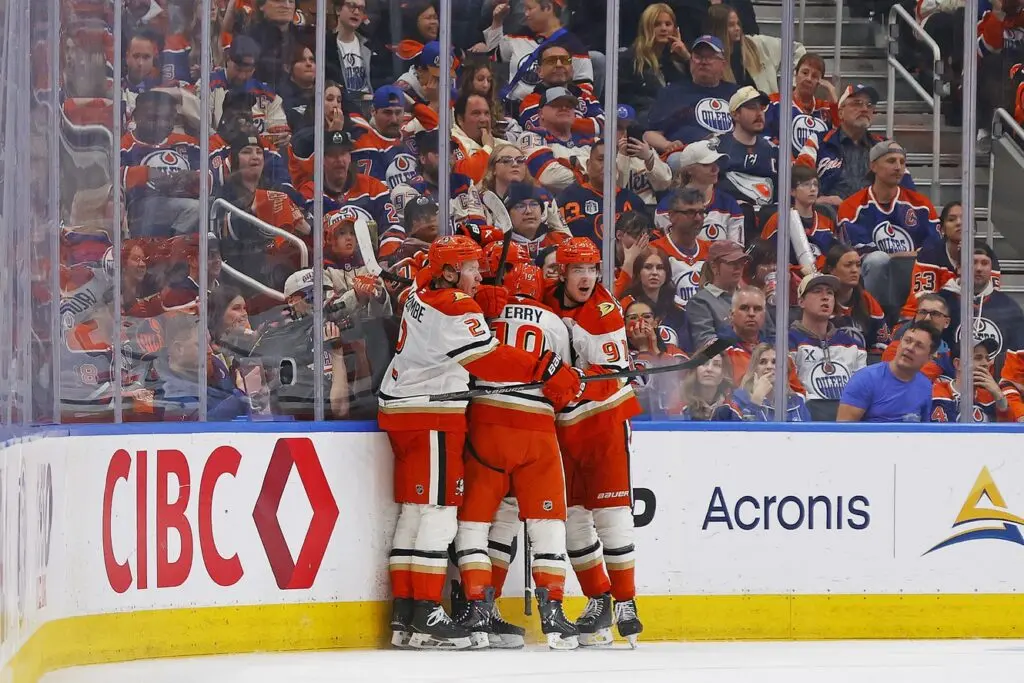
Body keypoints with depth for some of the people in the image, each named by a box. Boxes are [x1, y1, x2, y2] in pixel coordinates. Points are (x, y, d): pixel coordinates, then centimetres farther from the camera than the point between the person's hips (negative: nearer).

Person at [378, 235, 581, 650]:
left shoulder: (423, 293, 11)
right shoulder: (454, 310, -17)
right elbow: (491, 361, -24)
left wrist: (480, 297, 10)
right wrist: (550, 371, -22)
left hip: (400, 406, 10)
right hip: (432, 416, -10)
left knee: (414, 508, 10)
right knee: (437, 509, -9)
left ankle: (403, 615, 9)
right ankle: (426, 616, -12)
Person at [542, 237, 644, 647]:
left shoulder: (604, 312, -11)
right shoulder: (544, 303, 2)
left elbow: (613, 373, -18)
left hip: (605, 417, -5)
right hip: (561, 424, 5)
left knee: (611, 511, -7)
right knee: (572, 514, 4)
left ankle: (625, 601, -1)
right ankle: (597, 599, 14)